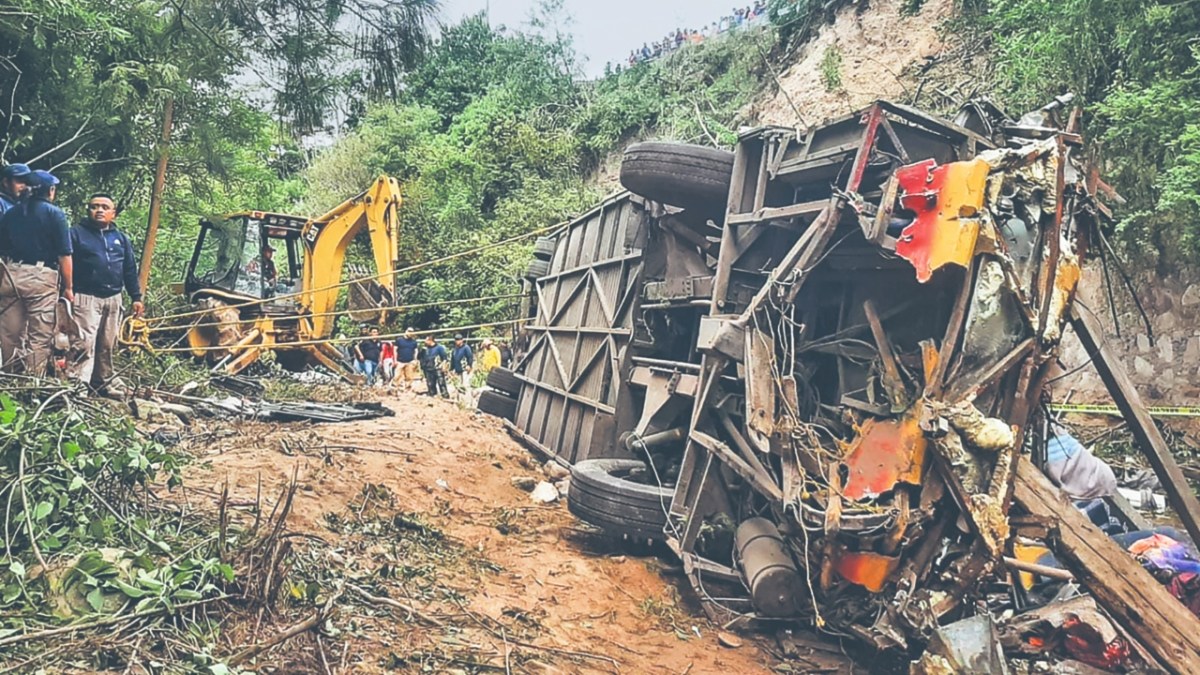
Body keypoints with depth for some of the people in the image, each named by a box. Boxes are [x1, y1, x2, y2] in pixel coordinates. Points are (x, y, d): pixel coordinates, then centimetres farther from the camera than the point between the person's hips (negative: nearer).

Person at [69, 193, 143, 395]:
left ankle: (103, 380, 22)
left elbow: (130, 270, 17)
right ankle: (77, 382, -11)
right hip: (86, 298, -5)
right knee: (84, 342, -13)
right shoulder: (77, 233, 1)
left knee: (107, 344, 12)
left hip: (113, 299, 5)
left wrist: (136, 297, 12)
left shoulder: (121, 238, 16)